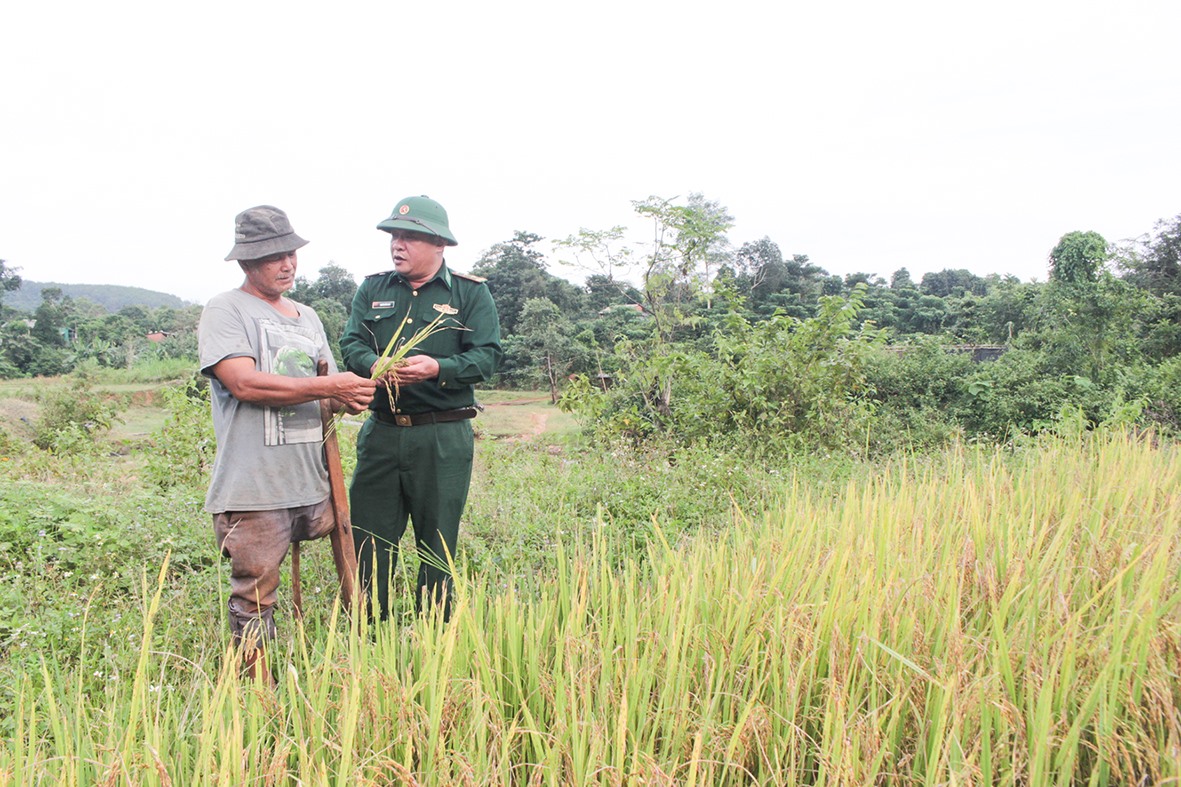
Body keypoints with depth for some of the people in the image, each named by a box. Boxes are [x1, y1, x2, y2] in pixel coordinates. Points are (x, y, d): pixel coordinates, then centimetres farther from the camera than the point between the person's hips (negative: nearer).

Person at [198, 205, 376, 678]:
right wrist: (328, 386, -16)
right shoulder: (226, 311, -2)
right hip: (254, 489, -6)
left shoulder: (307, 317, 20)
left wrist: (350, 399, -2)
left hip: (314, 483, 7)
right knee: (254, 601, -1)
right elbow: (245, 383, -16)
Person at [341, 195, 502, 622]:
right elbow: (351, 343, 4)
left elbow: (488, 355, -7)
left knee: (437, 545, 7)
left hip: (444, 439, -3)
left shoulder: (471, 293, 1)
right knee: (368, 539, 5)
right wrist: (374, 365, -19)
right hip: (381, 431, 3)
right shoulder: (372, 289, 12)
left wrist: (438, 368, -24)